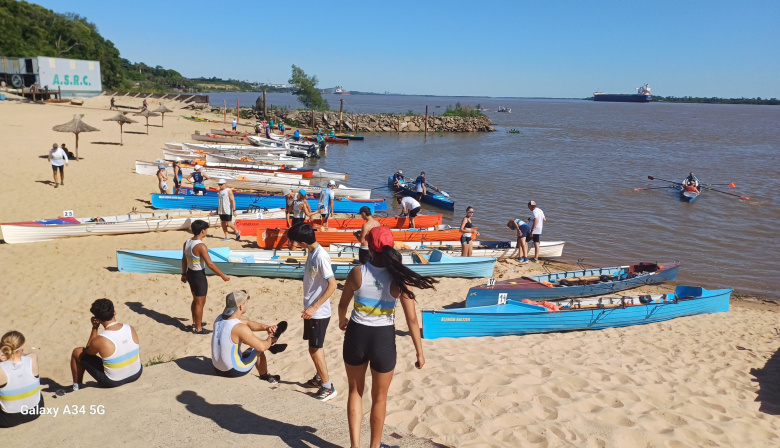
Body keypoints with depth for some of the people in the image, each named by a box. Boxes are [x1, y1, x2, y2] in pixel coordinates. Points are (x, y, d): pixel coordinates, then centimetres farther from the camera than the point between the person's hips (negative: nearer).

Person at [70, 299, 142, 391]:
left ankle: (77, 387, 32)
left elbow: (88, 351, 2)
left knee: (77, 352, 12)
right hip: (136, 374, 4)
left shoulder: (99, 340, -23)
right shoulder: (131, 329, -12)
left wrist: (94, 328, 1)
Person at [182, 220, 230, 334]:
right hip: (199, 275, -9)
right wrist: (223, 276, -16)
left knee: (196, 300, 24)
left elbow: (184, 260, 10)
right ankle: (198, 328, 16)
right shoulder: (201, 246, -25)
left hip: (190, 273, 9)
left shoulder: (187, 242, 0)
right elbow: (210, 264, -24)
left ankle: (195, 323, 39)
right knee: (200, 303, 5)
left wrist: (184, 274, 22)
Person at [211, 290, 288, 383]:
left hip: (217, 369, 8)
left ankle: (270, 347, 36)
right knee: (258, 349, 12)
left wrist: (266, 327, -1)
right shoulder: (239, 328, -27)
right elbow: (261, 347, -27)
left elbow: (247, 323, 9)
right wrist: (270, 339, -6)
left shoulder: (220, 318, -3)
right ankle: (265, 376, 30)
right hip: (234, 372, -7)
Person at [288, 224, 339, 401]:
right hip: (311, 309, 9)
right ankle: (320, 377, 36)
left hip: (318, 312, -9)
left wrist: (314, 307, -24)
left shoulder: (321, 256, -23)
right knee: (316, 347, 20)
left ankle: (328, 387, 11)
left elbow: (332, 285, -24)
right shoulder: (311, 252, 4)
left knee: (315, 349, 0)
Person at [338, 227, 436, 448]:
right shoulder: (399, 279, -12)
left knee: (355, 391, 23)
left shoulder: (357, 273, -9)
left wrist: (342, 321, 30)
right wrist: (419, 353, 0)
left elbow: (343, 305, 8)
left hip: (356, 335, 1)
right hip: (383, 339, -1)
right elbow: (412, 319, -10)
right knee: (379, 398, 20)